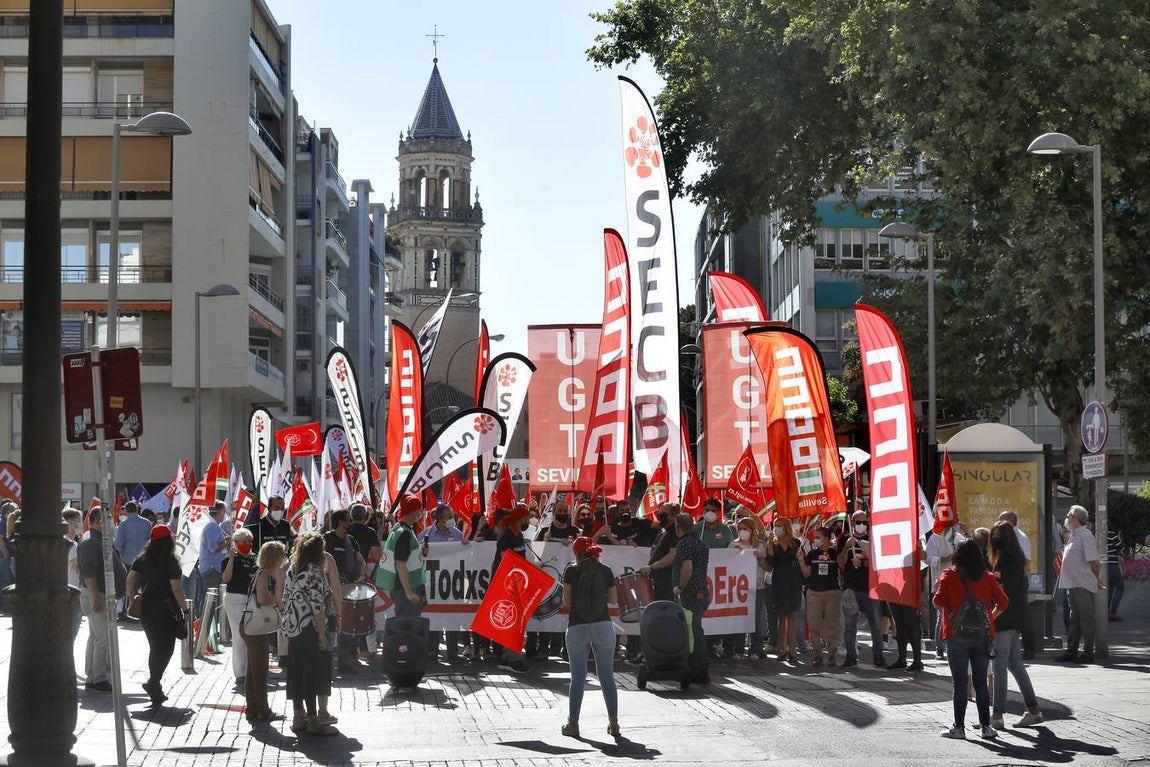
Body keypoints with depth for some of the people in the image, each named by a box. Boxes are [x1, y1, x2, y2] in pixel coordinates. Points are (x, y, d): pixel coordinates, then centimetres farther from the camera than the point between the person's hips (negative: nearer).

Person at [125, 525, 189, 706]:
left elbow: (130, 580, 3)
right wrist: (184, 609, -7)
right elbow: (176, 588, -15)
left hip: (146, 609, 6)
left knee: (155, 648, 15)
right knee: (166, 648, 1)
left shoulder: (142, 559, 5)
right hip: (166, 608, -6)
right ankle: (153, 682, -14)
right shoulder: (170, 562, -11)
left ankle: (156, 690, 17)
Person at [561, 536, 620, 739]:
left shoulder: (572, 571, -3)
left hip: (577, 628, -1)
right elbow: (614, 600, 8)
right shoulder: (605, 571, 3)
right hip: (603, 626, 1)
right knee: (607, 676, 7)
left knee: (578, 677, 6)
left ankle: (573, 723, 7)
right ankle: (613, 722, 6)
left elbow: (567, 601, -3)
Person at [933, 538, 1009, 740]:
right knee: (981, 682, 8)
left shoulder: (949, 575, -3)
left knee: (959, 682, 2)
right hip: (983, 635, 3)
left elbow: (938, 601, -11)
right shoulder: (986, 577, 6)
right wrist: (990, 618, 13)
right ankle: (986, 727, 7)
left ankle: (959, 727, 3)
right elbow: (1003, 602, 0)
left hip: (957, 635, -3)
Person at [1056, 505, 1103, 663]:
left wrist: (1097, 579, -4)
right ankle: (1071, 651, 19)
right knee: (1074, 619, 13)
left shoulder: (1085, 536, -14)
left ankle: (1088, 653, 2)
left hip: (1084, 585, -10)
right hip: (1073, 584, 10)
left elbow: (1094, 562, -16)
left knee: (1086, 619, -3)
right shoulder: (1074, 536, 16)